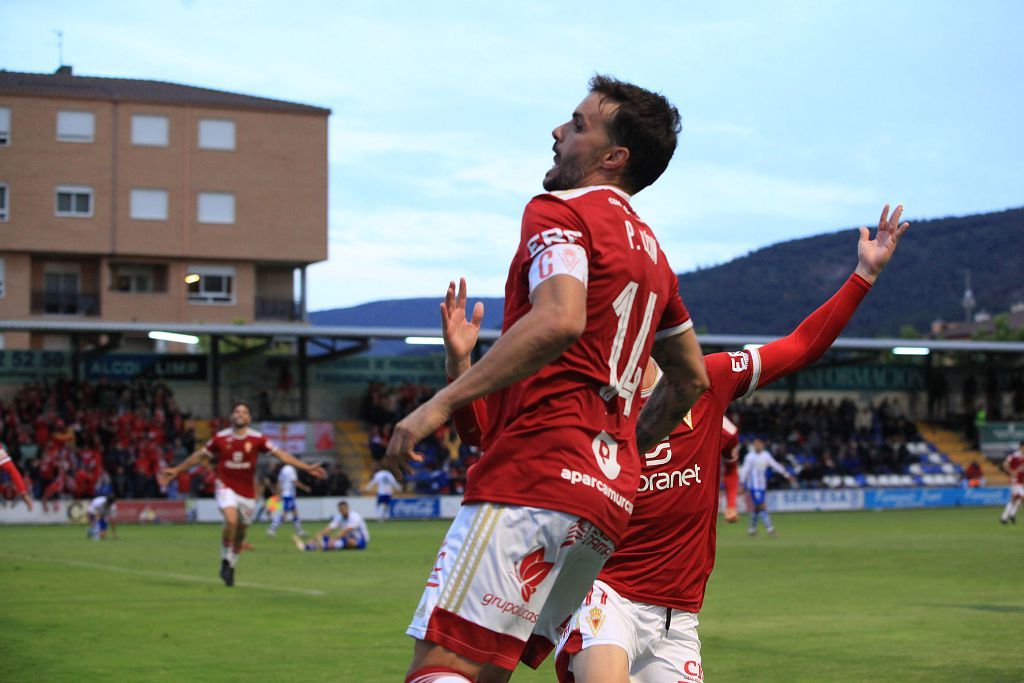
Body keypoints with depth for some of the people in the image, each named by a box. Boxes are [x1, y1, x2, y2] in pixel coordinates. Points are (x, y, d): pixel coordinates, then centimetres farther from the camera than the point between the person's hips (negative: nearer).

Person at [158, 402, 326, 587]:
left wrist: (308, 468, -14)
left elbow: (281, 454, -6)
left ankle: (231, 566, 31)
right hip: (226, 487, -2)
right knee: (231, 520, -26)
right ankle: (225, 560, -5)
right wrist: (176, 470, 13)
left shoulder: (257, 439, -4)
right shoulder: (220, 438, -3)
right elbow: (199, 455, 10)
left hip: (247, 492, 2)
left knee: (241, 532, 9)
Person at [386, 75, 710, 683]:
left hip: (537, 474, -9)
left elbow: (559, 320, -21)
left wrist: (443, 403, -21)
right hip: (610, 496, 9)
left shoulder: (560, 211, -1)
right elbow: (692, 377, 33)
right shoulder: (650, 250, 25)